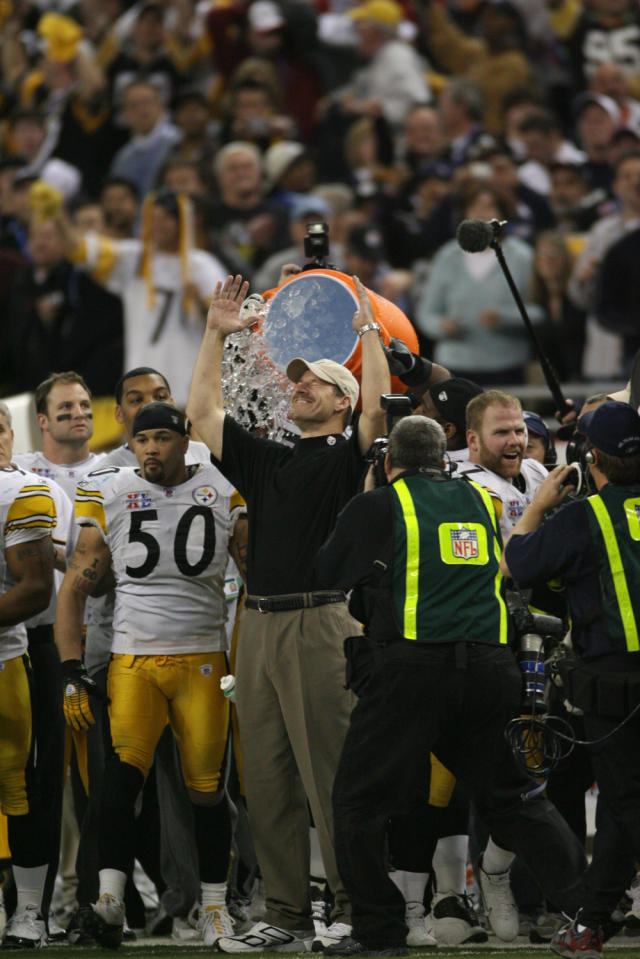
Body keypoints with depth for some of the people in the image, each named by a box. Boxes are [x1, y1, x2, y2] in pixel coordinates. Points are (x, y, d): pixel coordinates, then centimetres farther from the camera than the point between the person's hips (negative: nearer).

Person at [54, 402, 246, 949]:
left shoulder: (224, 495, 3)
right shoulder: (108, 497, 4)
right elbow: (76, 588, 8)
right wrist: (72, 674, 0)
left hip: (203, 663, 0)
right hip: (133, 662, 0)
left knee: (207, 790, 1)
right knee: (123, 774, -19)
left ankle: (215, 905, 15)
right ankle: (110, 903, -24)